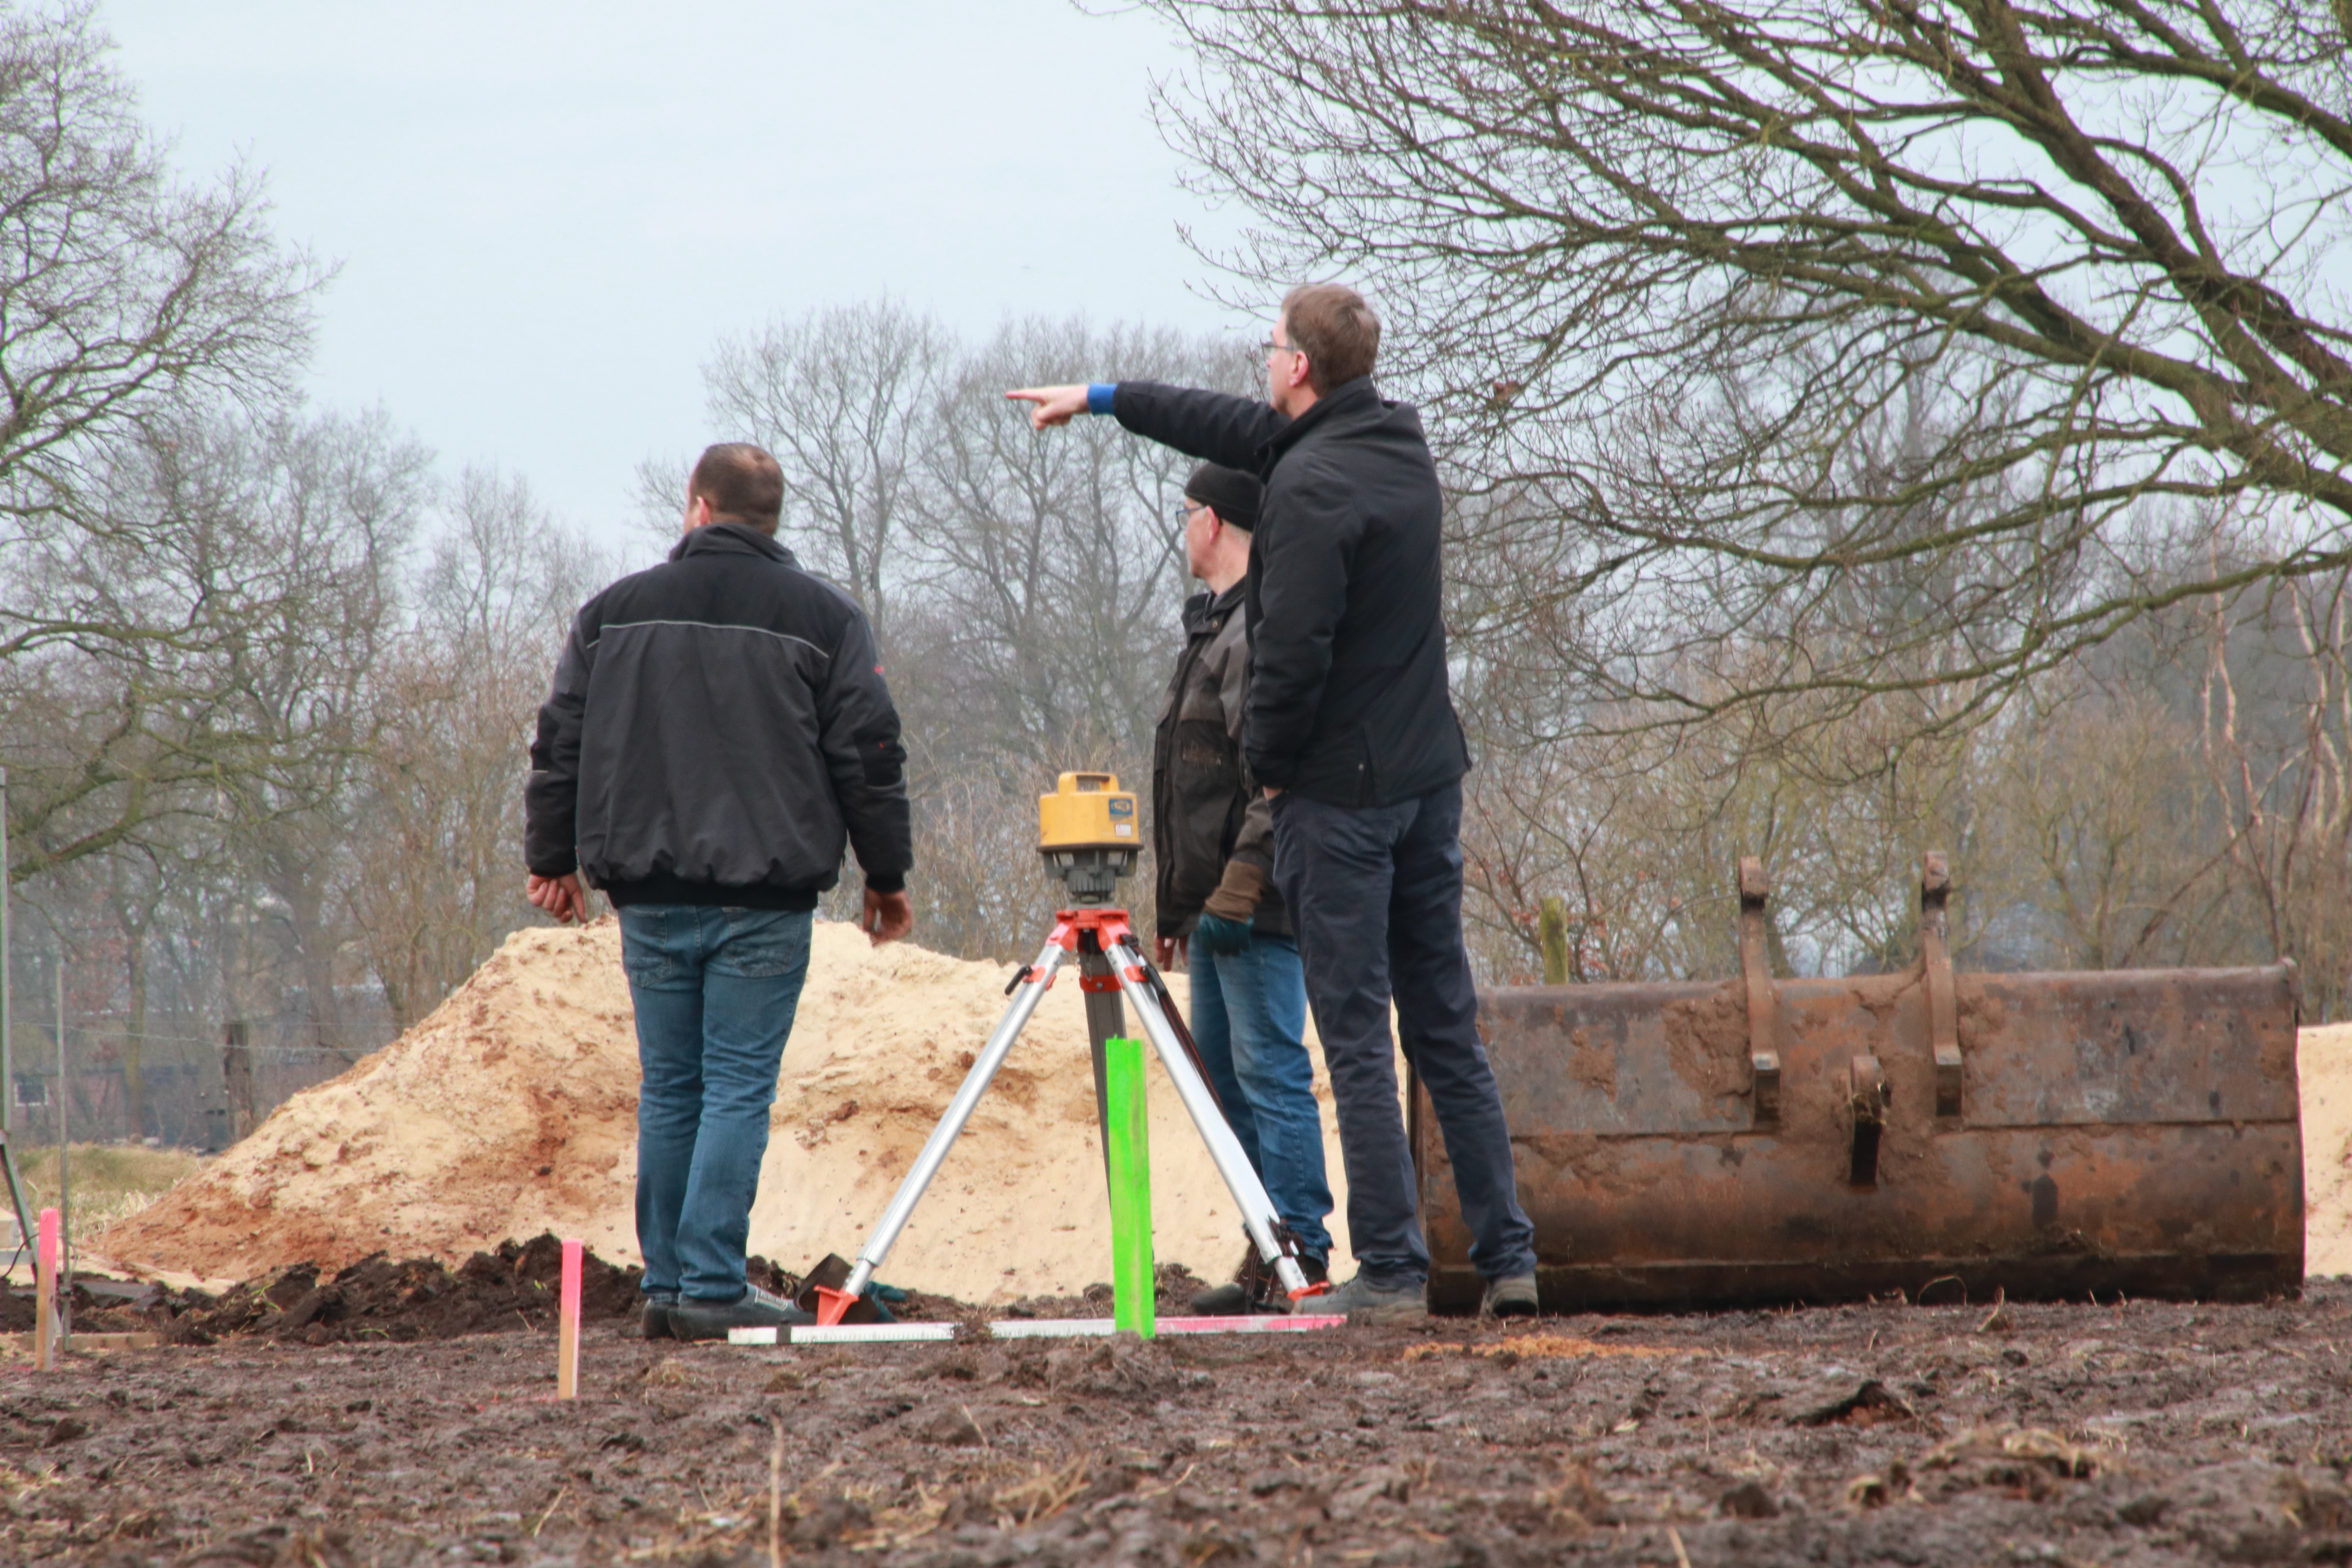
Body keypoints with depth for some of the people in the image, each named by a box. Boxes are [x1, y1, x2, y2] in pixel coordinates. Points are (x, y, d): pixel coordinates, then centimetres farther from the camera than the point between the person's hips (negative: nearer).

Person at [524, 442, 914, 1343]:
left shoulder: (615, 610, 8)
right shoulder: (822, 618, 1)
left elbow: (561, 745, 11)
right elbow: (868, 758, 0)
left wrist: (553, 857, 22)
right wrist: (887, 877, 9)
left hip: (649, 894, 3)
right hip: (765, 897, -3)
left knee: (669, 1091, 11)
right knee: (739, 1090, -2)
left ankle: (666, 1285, 12)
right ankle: (712, 1291, -8)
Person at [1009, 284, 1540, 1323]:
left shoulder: (1311, 487, -17)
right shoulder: (1401, 446, 11)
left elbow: (1292, 651, -21)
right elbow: (1245, 429, 25)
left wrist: (1270, 763, -3)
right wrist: (1104, 400, 34)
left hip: (1338, 796, -8)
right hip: (1428, 779, 8)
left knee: (1357, 1040, -5)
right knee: (1447, 1033, 11)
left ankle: (1391, 1273, -6)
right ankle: (1507, 1258, 10)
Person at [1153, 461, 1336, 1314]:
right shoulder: (1213, 625, 20)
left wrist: (1239, 888, -25)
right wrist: (1178, 905, 23)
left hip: (1255, 900, -11)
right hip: (1213, 900, 11)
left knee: (1270, 1074, -10)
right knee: (1227, 1074, 11)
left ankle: (1301, 1261, -11)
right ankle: (1267, 1257, 15)